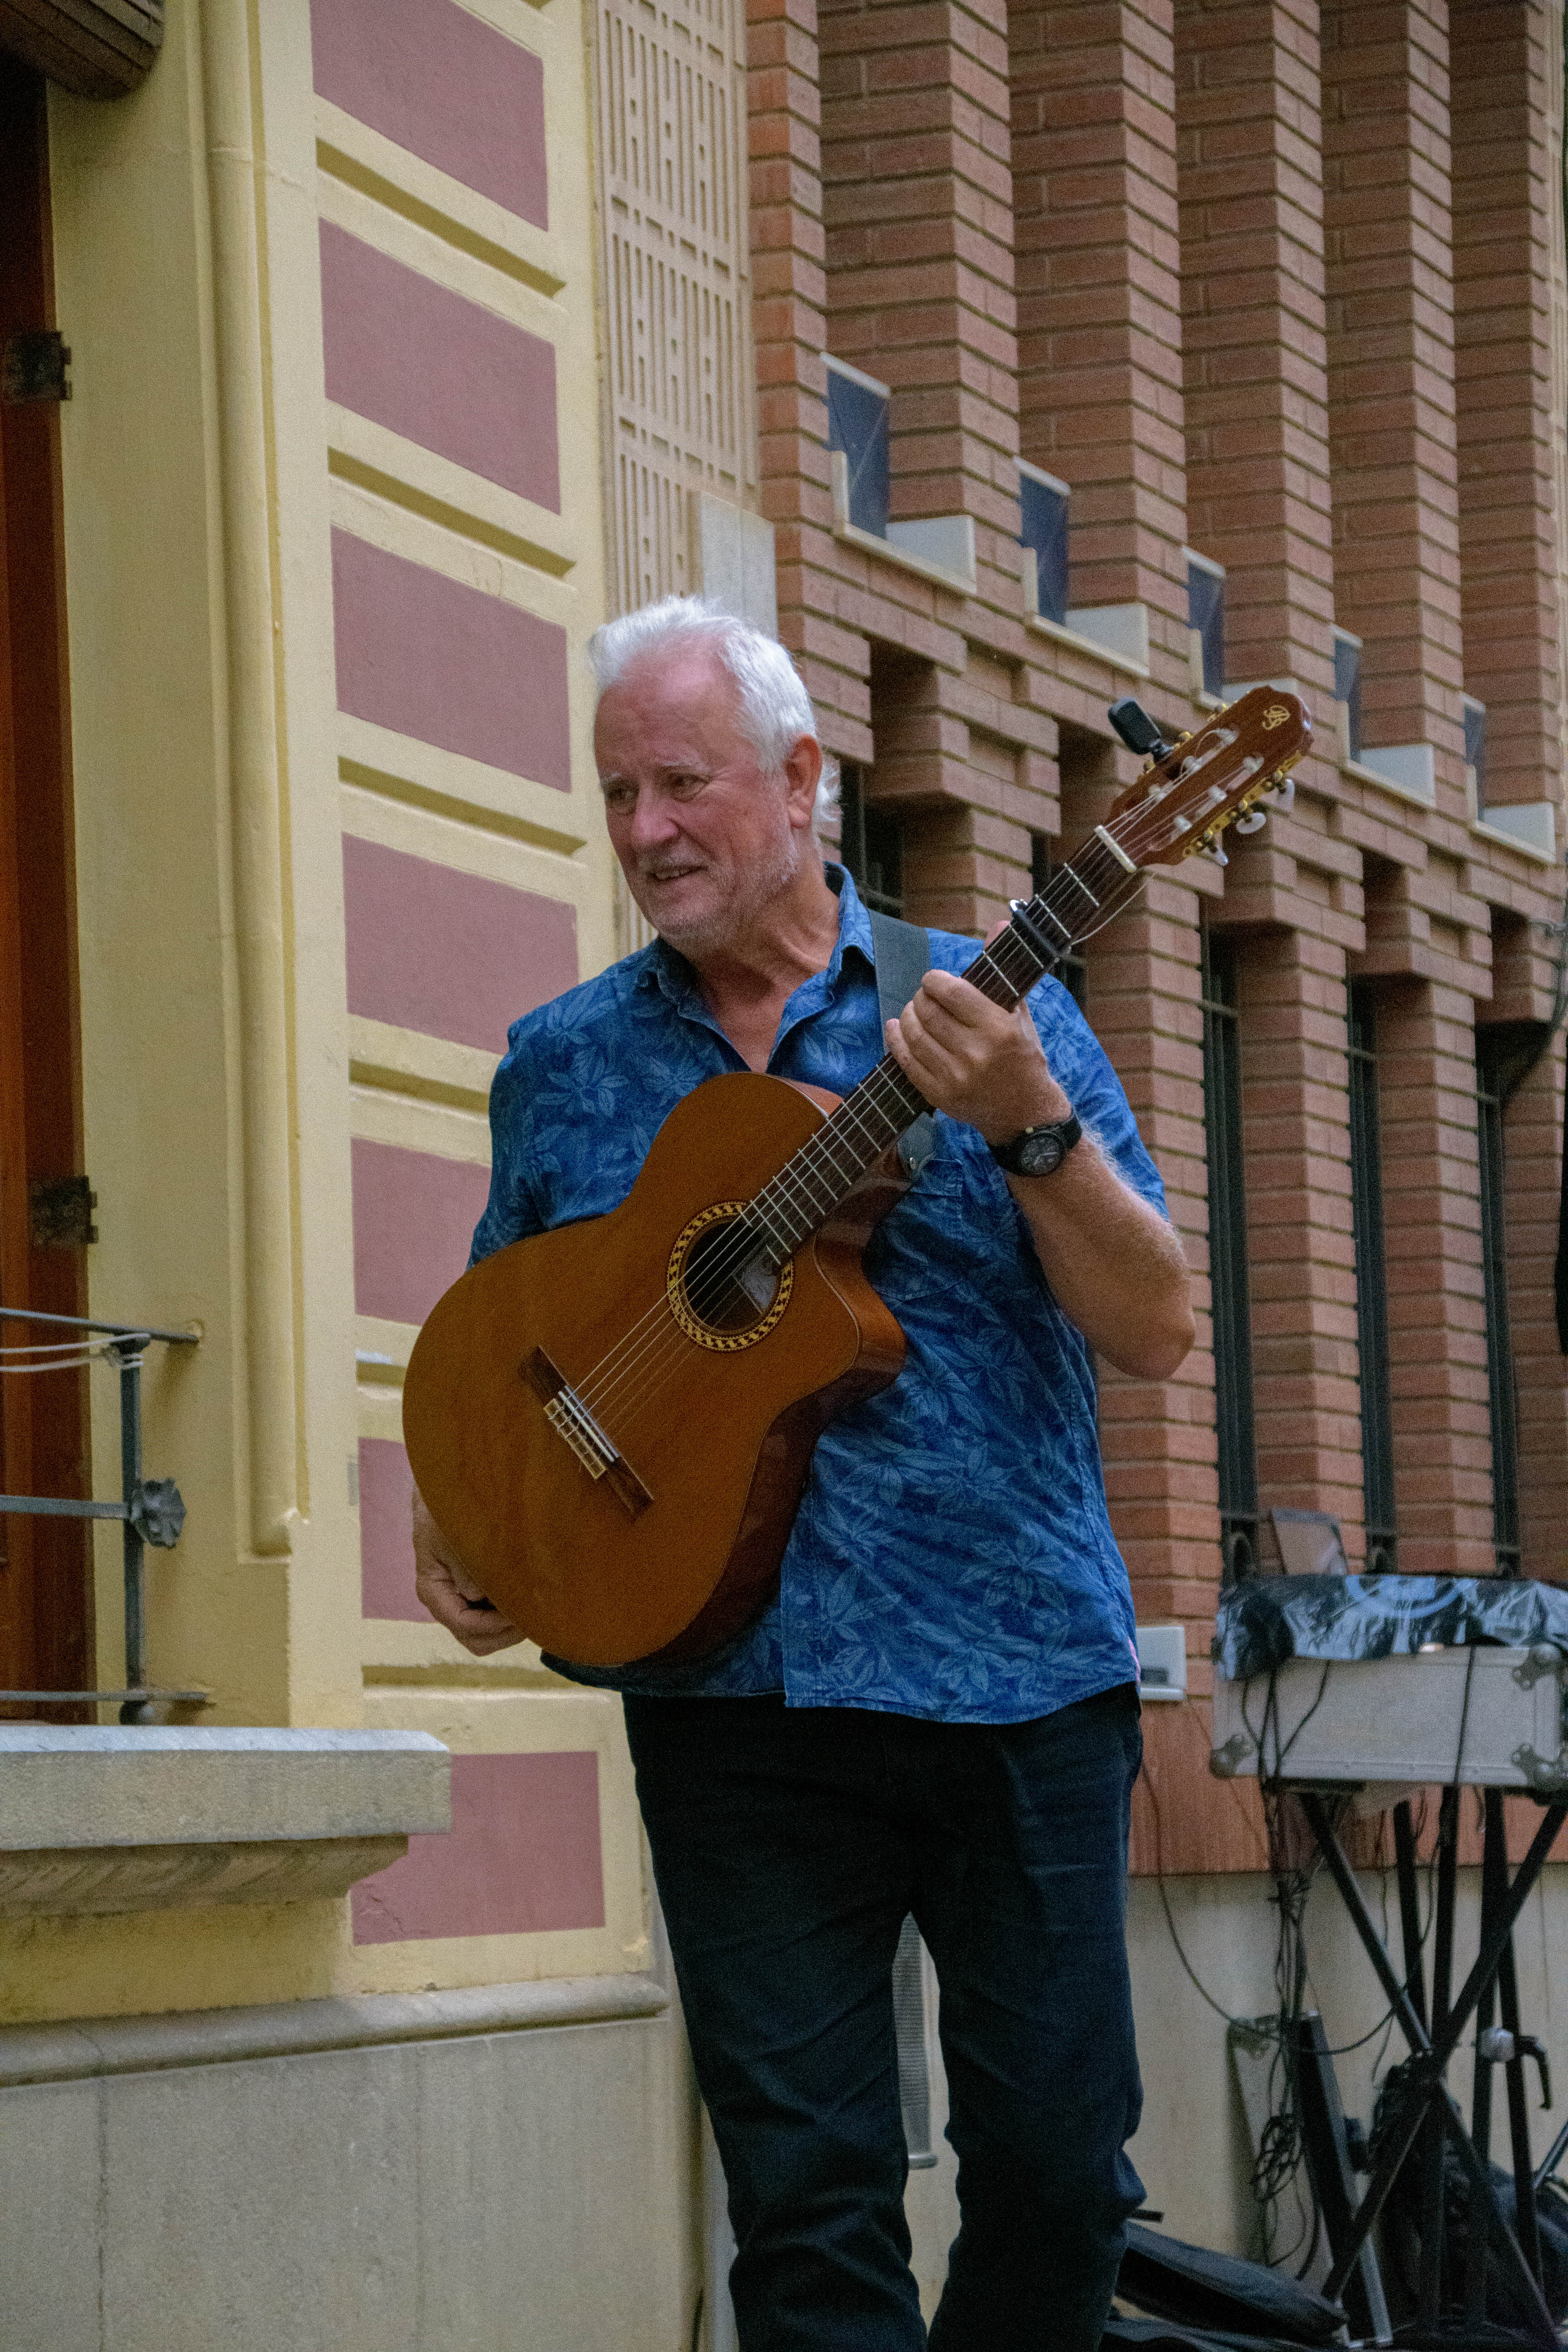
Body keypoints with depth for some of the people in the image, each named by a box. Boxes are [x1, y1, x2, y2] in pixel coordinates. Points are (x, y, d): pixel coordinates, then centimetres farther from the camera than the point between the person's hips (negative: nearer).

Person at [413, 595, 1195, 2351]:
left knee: (1058, 2161, 2)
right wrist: (455, 1510, 1)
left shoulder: (988, 1010, 3)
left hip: (1015, 1675, -1)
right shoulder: (564, 1064, 10)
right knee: (808, 2199, -3)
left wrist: (1031, 1127, -17)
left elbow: (1155, 1335, -2)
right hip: (730, 1695, 1)